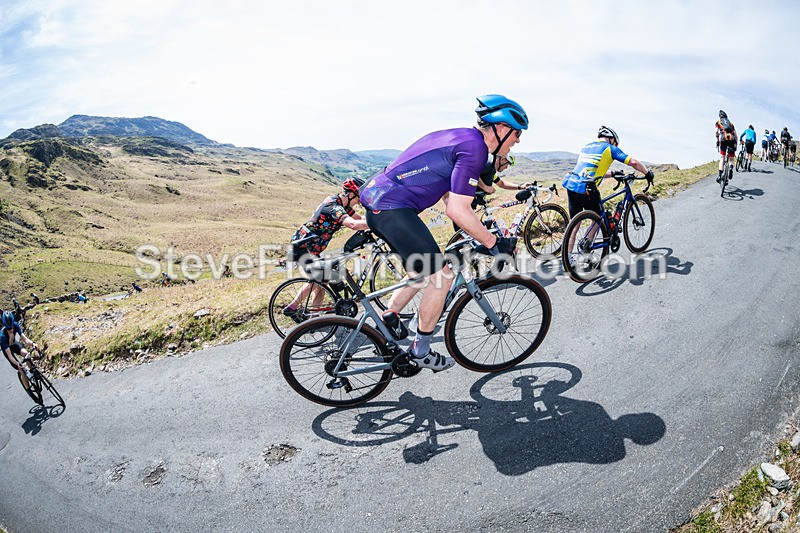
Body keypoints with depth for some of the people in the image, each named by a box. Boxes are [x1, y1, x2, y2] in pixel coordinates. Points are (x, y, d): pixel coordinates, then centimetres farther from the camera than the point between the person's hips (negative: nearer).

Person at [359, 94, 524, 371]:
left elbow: (449, 197, 24)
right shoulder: (475, 148, -11)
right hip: (393, 208, -10)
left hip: (375, 199, 10)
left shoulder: (462, 137, 19)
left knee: (424, 271, 21)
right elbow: (457, 211, -18)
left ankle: (388, 317, 24)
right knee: (441, 276, -3)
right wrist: (493, 242, -7)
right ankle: (420, 351, 9)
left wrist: (479, 234, 25)